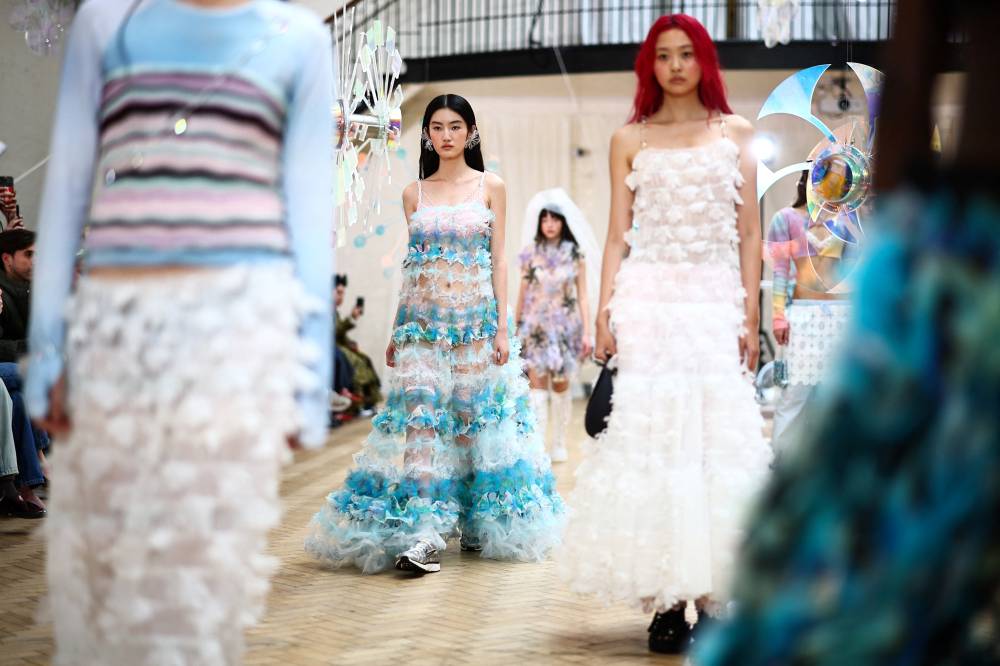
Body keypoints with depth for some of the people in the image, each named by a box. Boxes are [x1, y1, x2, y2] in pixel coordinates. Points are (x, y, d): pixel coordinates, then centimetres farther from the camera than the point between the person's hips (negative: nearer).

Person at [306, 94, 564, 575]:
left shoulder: (491, 187, 5)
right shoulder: (414, 193, 10)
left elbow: (498, 261, 2)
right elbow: (413, 265, 13)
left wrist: (502, 328, -6)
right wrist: (396, 332, 9)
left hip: (477, 320, -1)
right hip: (423, 323, 1)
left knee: (476, 415, 2)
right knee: (420, 417, -10)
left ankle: (479, 523, 16)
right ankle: (421, 534, -14)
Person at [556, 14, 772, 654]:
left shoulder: (736, 133, 12)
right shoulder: (630, 140, 11)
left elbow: (750, 234, 8)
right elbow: (618, 235, 8)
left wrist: (751, 317, 1)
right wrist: (604, 313, -3)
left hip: (716, 303, 0)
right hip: (648, 302, 0)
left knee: (719, 441, -5)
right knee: (650, 438, -5)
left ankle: (715, 591, 1)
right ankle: (666, 599, -1)